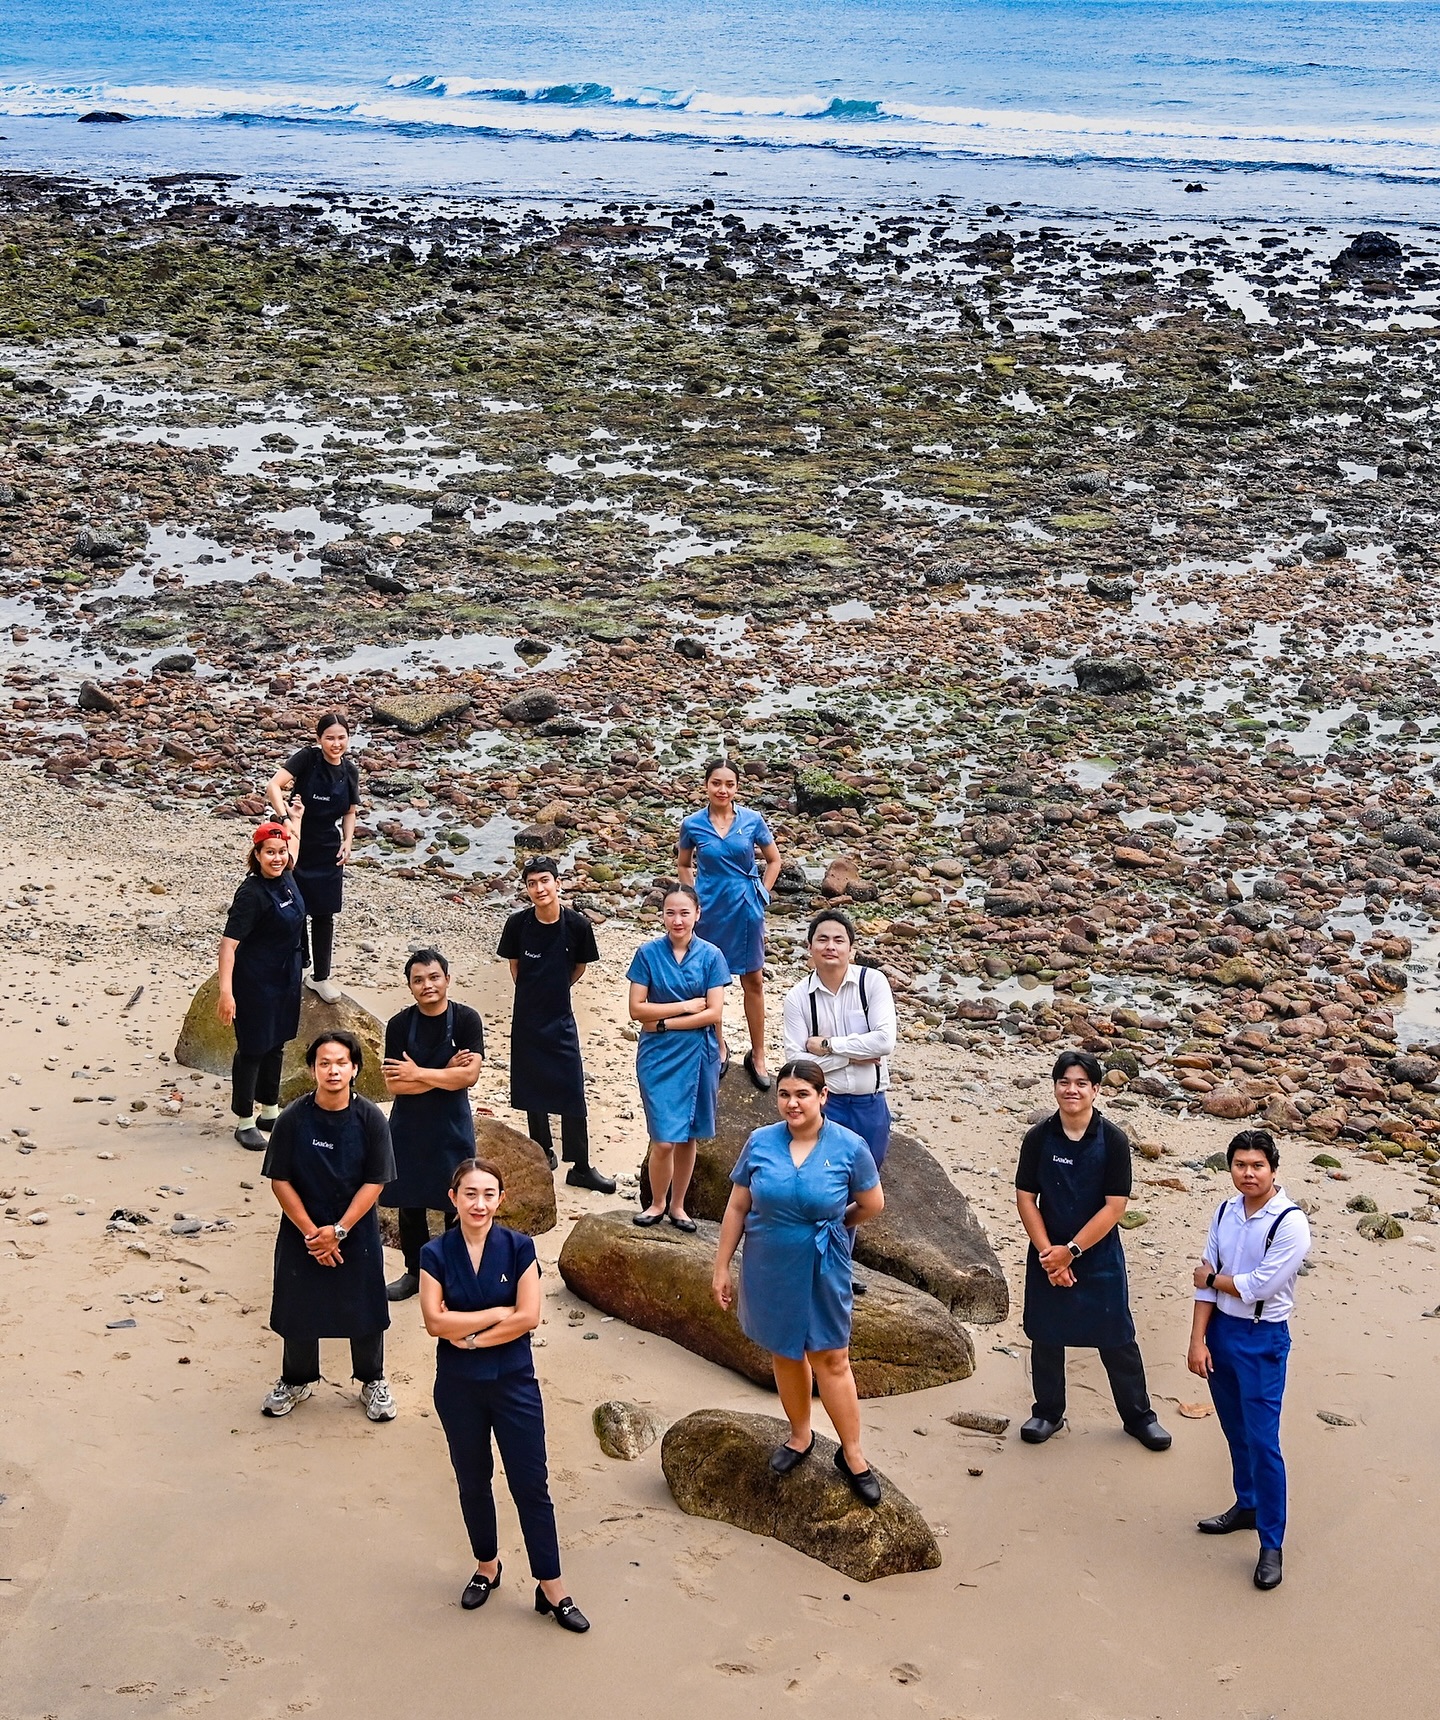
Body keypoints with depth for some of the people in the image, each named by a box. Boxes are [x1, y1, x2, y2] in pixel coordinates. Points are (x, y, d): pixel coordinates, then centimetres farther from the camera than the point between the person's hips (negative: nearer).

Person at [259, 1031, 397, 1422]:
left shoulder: (371, 1119, -13)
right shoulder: (293, 1119, -12)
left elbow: (374, 1183, -10)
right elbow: (280, 1181, -8)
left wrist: (338, 1231, -15)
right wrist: (311, 1232, -13)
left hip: (356, 1233, 0)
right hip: (301, 1232, 1)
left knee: (364, 1310, 10)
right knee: (299, 1308, 13)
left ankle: (373, 1383, 32)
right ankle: (296, 1381, 36)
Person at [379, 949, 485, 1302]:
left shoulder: (466, 1020, -10)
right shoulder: (400, 1025, -6)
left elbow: (469, 1075, -20)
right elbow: (393, 1084, -12)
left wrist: (418, 1073, -16)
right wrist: (444, 1075, -17)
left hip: (452, 1126, -2)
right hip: (409, 1127, 2)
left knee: (456, 1203, 4)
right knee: (409, 1203, 11)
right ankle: (415, 1272, 27)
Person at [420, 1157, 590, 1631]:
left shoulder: (518, 1248, -8)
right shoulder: (436, 1254, -6)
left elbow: (528, 1317, -14)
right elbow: (435, 1321, -14)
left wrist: (470, 1337, -13)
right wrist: (497, 1314, -15)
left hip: (514, 1381, -1)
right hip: (458, 1386, 1)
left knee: (530, 1485, 1)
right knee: (473, 1482, 16)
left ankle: (551, 1588, 8)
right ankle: (486, 1567, 35)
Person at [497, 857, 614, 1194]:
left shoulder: (577, 925, -13)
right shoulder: (518, 924, -10)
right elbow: (514, 965, 6)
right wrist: (534, 993, 11)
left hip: (561, 1019, -1)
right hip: (527, 1018, 1)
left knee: (572, 1092, -2)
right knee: (532, 1089, 12)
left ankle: (581, 1167, 4)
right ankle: (543, 1152, 29)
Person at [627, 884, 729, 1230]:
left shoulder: (711, 956, -2)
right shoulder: (648, 953, -3)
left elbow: (713, 1013, -8)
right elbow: (636, 1009, -7)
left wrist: (663, 1022, -12)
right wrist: (687, 1006, -11)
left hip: (697, 1056, 1)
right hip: (657, 1056, -1)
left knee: (688, 1136, 10)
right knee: (664, 1140, -6)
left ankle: (677, 1205, 26)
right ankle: (657, 1204, 16)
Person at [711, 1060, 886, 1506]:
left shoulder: (849, 1147, -13)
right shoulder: (760, 1143, -6)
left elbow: (872, 1205, 0)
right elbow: (737, 1207, 0)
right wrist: (721, 1267, 2)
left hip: (822, 1270, -2)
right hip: (769, 1269, 3)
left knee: (831, 1358, 2)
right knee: (785, 1353, 16)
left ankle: (852, 1454, 14)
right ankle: (800, 1436, 36)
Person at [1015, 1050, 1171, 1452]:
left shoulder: (1113, 1140, -12)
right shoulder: (1039, 1138, -7)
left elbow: (1115, 1207, -13)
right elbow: (1026, 1199, -4)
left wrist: (1070, 1251, -16)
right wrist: (1048, 1253, -13)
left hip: (1099, 1257, -2)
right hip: (1048, 1256, 2)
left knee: (1117, 1339, 7)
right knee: (1046, 1336, 13)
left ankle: (1138, 1416, 22)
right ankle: (1048, 1412, 31)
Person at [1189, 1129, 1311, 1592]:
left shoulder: (1290, 1223, -17)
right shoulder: (1225, 1213, 1)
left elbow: (1258, 1286, -20)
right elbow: (1206, 1280, 1)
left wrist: (1212, 1277, -5)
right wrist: (1198, 1340, -4)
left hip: (1262, 1340, -6)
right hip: (1219, 1329, 6)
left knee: (1262, 1441, -5)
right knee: (1235, 1431, 20)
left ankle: (1271, 1546, 5)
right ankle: (1247, 1506, 40)